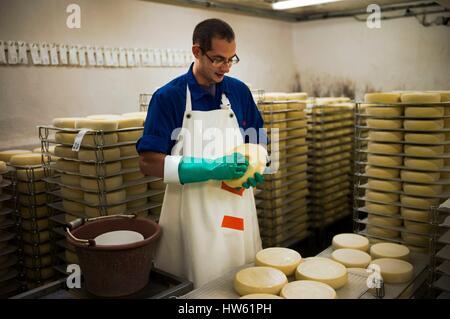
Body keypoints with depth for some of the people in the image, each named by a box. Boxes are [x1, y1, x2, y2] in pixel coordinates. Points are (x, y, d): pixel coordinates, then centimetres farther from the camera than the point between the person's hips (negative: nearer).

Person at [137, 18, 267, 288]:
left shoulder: (240, 92, 4)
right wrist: (212, 168, -21)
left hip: (237, 208, 4)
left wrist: (255, 167, -9)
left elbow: (256, 143, 14)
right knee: (200, 285, 10)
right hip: (192, 211, -3)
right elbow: (149, 163, -12)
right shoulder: (168, 97, -9)